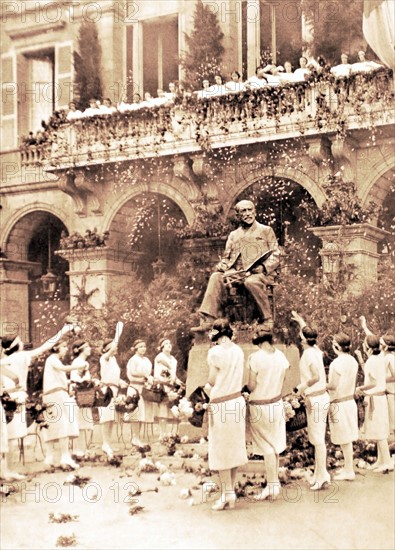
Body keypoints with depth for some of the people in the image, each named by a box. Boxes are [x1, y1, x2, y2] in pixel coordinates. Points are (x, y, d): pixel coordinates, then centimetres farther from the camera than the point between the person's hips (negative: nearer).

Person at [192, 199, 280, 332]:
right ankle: (207, 320, -33)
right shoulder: (233, 235, 25)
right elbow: (226, 257, 23)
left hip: (259, 273, -4)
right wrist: (222, 265, -2)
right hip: (237, 272, 4)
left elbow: (275, 255, 5)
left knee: (251, 281, -39)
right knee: (216, 277, -25)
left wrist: (263, 267, -15)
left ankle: (268, 320, -22)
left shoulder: (266, 230, 13)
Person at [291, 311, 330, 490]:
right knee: (317, 437, 14)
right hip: (321, 397, 9)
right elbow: (309, 333, 29)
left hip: (315, 399, -9)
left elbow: (316, 376, -27)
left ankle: (322, 476, 1)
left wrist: (302, 386, -14)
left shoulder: (308, 353, -17)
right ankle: (320, 473, 21)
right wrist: (300, 320, 42)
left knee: (318, 438, -4)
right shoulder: (315, 349, 7)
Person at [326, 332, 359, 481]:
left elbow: (333, 385, -20)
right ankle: (348, 467, 26)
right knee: (348, 438, 17)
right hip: (350, 400, 8)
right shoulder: (353, 361, 4)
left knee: (344, 440, 1)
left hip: (339, 404, -8)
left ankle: (349, 471, 9)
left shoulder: (337, 363, -20)